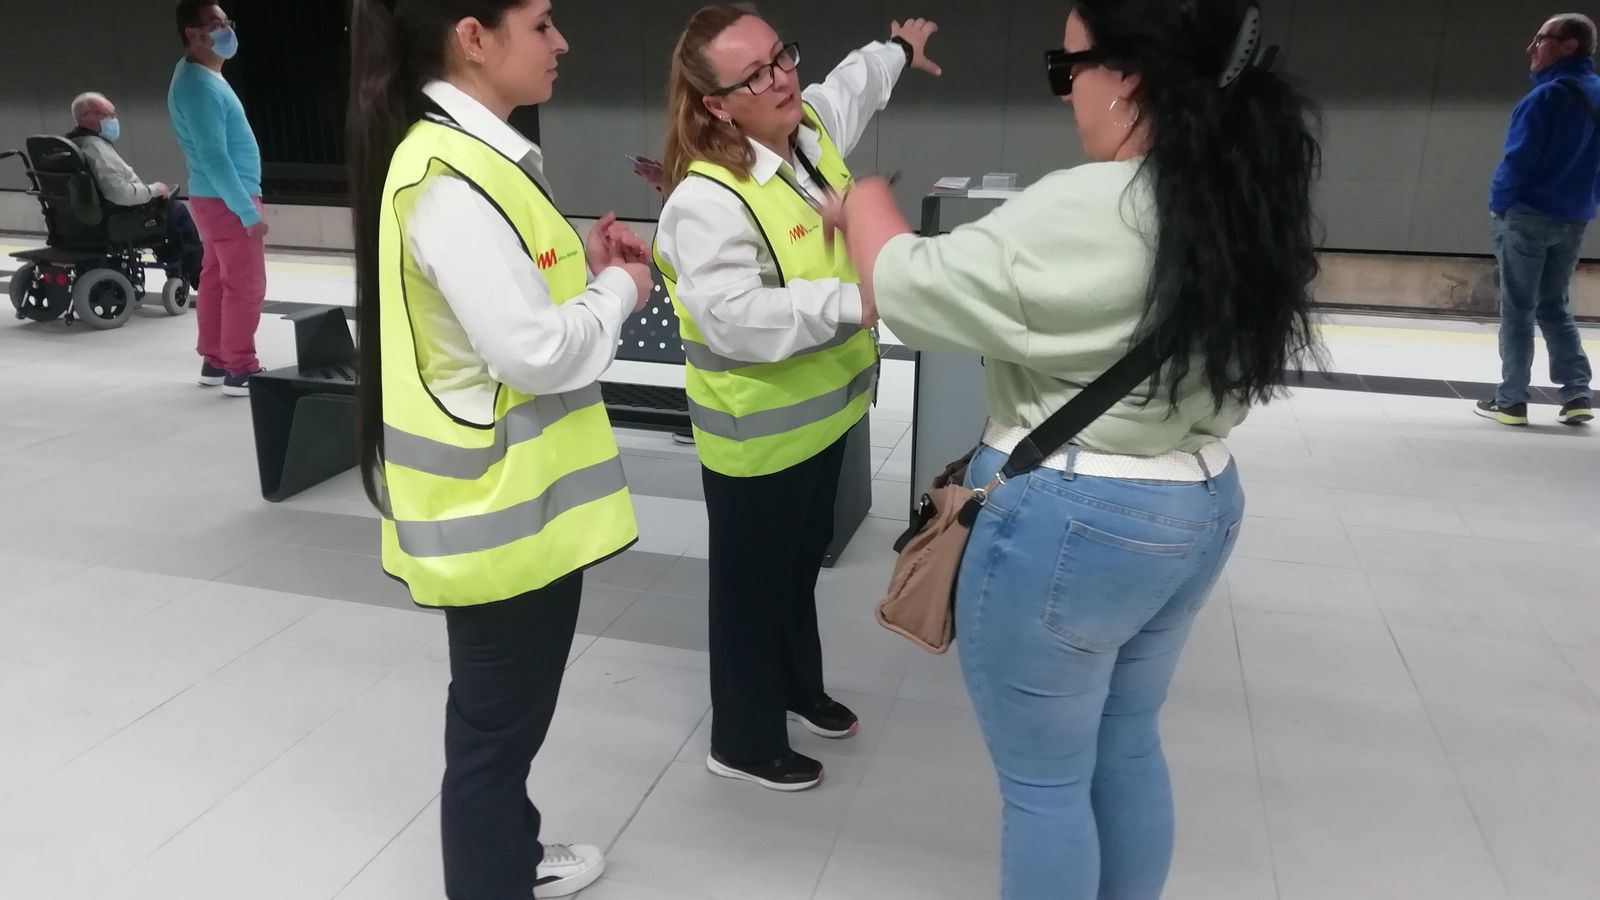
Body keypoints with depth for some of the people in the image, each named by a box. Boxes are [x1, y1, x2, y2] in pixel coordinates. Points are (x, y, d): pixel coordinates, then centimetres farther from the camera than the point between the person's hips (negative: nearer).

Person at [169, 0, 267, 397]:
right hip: (227, 200, -10)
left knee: (217, 279, 13)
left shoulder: (203, 76, 13)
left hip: (218, 198, 10)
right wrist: (248, 211, -23)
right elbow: (213, 157, -24)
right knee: (246, 285, -6)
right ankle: (240, 371, -1)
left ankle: (215, 362, 21)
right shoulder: (199, 86, -19)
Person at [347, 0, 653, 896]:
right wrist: (619, 290, -10)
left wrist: (582, 263, 2)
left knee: (510, 706, 26)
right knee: (496, 718, 8)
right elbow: (533, 353, -26)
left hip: (515, 491, 10)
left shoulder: (474, 154, 9)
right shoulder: (449, 177, -23)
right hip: (498, 503, -10)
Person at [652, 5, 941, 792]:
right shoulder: (707, 199, -27)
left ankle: (800, 688, 49)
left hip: (822, 409, 9)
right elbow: (735, 318, -36)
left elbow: (849, 87, 25)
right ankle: (743, 740, 29)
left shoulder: (813, 126, 1)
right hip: (757, 431, -9)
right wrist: (857, 298, -40)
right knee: (753, 586, 8)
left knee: (803, 564, 26)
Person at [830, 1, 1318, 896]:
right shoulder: (1250, 202, 3)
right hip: (1201, 509, 9)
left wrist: (866, 203, 4)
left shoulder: (1085, 216, -23)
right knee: (1128, 746, 25)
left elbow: (909, 286, -14)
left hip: (1070, 526, -8)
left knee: (1043, 783, 11)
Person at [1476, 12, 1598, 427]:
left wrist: (1499, 206, -5)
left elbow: (1519, 159, -17)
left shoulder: (1550, 94, -15)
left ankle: (1511, 401, 4)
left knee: (1517, 310, 0)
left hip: (1528, 215, -7)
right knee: (1555, 308, 15)